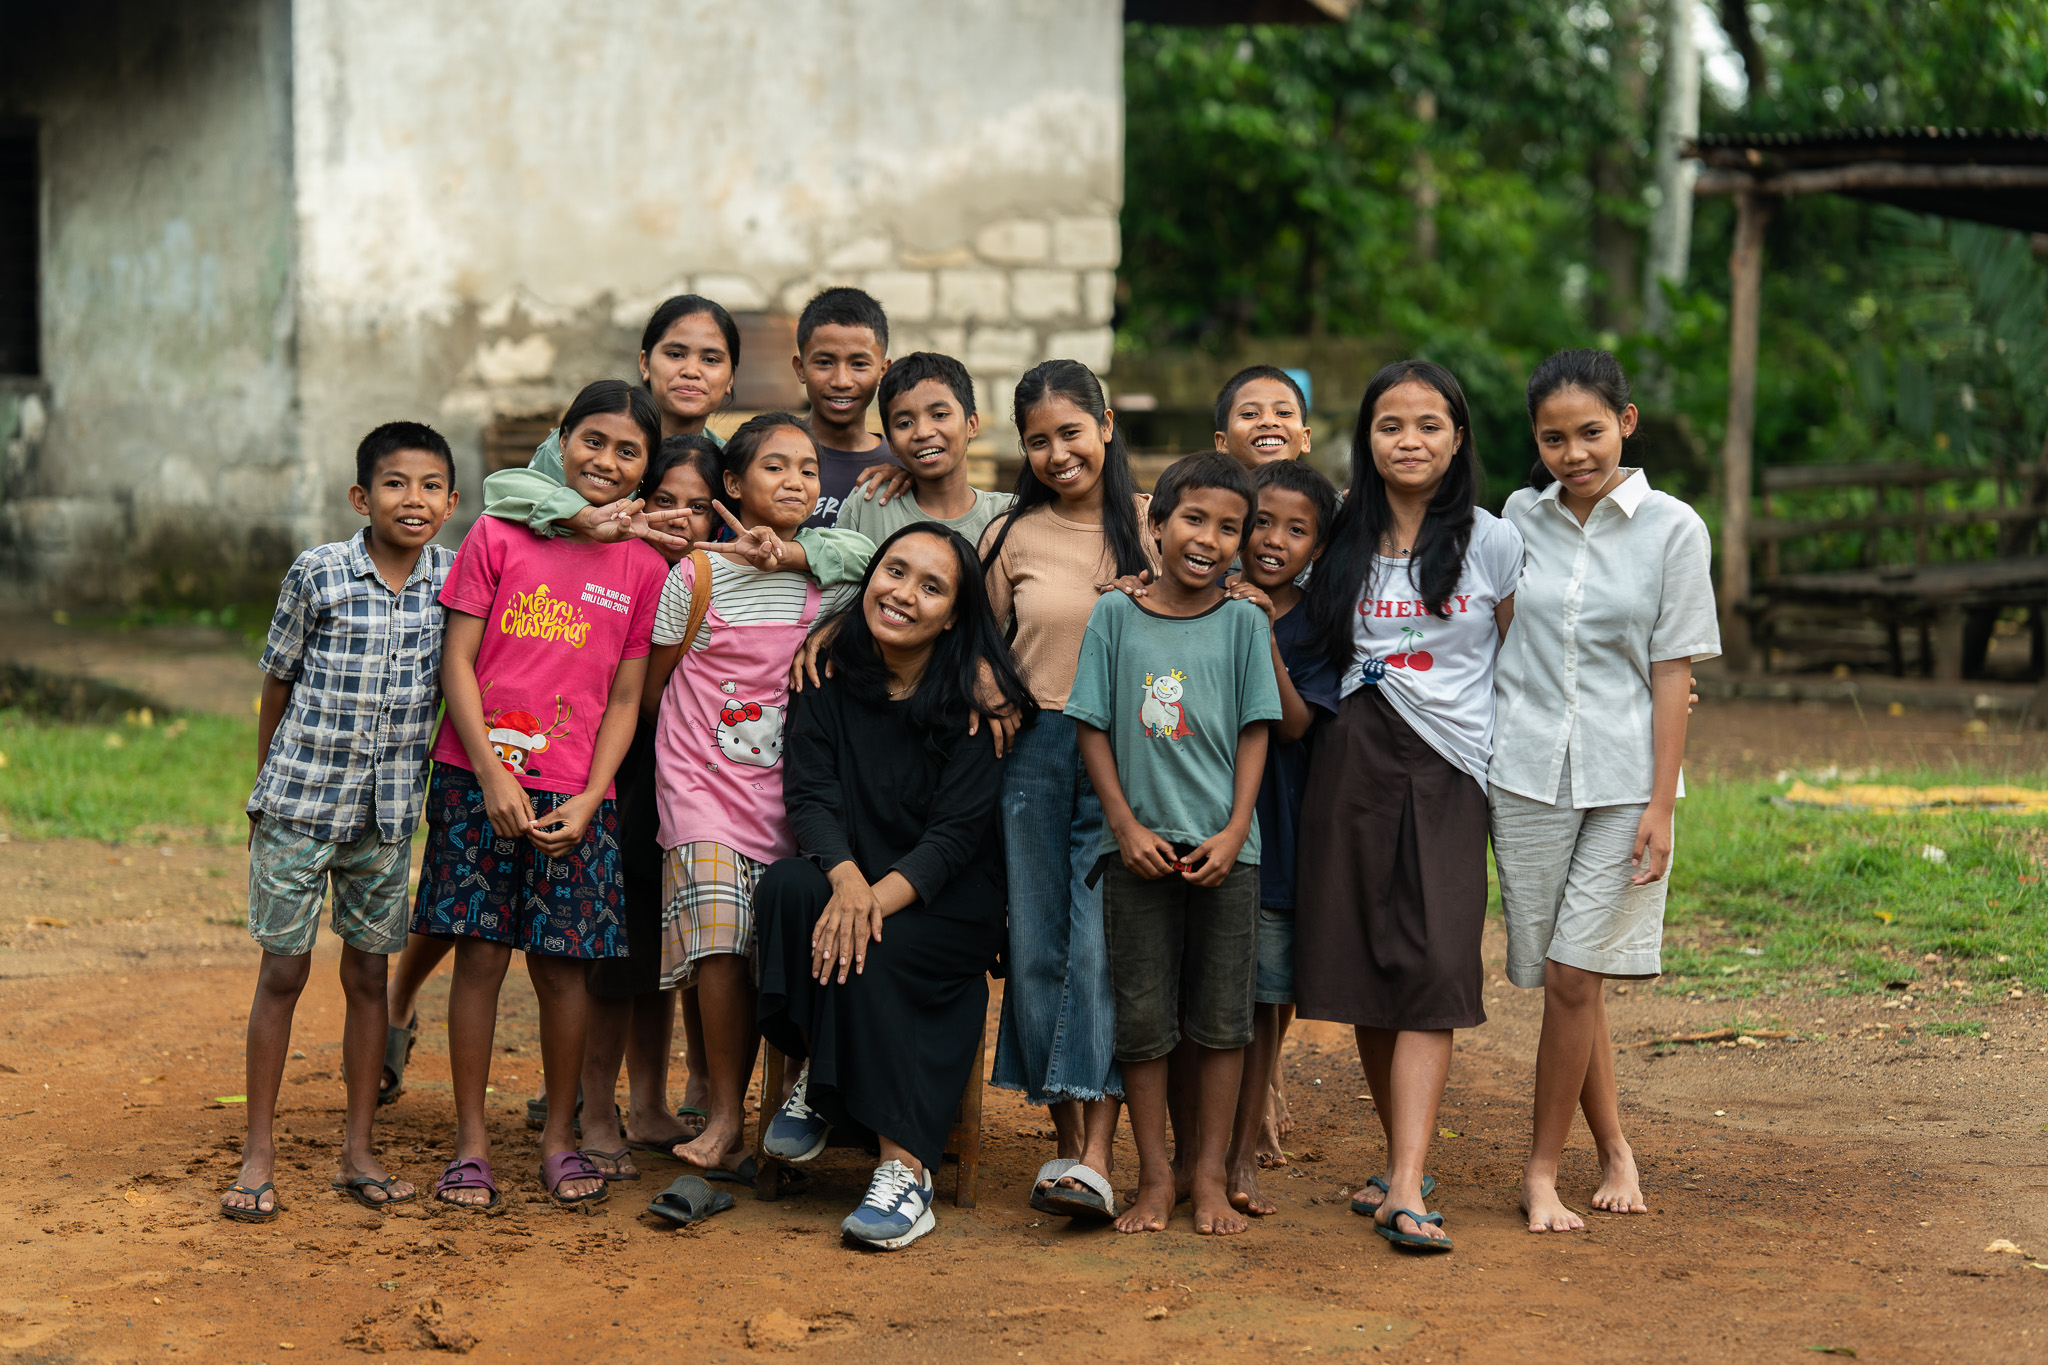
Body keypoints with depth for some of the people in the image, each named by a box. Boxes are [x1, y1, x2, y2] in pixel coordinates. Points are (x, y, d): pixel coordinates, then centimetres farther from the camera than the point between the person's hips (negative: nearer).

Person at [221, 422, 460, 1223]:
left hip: (388, 811, 2)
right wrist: (263, 793, 6)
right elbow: (278, 681, 1)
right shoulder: (317, 574, -9)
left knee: (369, 973, 10)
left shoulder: (458, 580, -2)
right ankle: (259, 1154, 11)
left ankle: (359, 1153, 19)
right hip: (299, 803, -2)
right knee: (283, 970, 2)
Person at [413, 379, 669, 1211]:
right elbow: (457, 662, -1)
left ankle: (560, 1137, 19)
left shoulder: (643, 568, 4)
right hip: (479, 779, -1)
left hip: (574, 797, 1)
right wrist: (493, 776, -10)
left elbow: (624, 699, 5)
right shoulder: (498, 536, 1)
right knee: (481, 954, 0)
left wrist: (587, 802, -6)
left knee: (561, 963, 4)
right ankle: (471, 1143, 9)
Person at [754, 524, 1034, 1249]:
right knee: (787, 887, -30)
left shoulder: (977, 690, -9)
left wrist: (881, 897, -30)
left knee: (865, 953, -32)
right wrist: (845, 877, -29)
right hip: (853, 880, 3)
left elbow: (958, 833, -14)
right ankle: (815, 1079, -13)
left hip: (952, 899, -3)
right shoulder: (832, 677, 1)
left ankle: (905, 1169, -29)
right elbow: (810, 794, -8)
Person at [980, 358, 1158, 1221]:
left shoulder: (1152, 524, 4)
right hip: (1035, 753, 3)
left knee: (1103, 944, -12)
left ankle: (1097, 1156, -16)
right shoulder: (1010, 538, 9)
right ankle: (1067, 1137, 12)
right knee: (1038, 946, 3)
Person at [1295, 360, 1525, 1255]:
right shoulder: (1346, 543, 10)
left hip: (1449, 774, -3)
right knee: (1366, 970, 3)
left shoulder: (1491, 542, 3)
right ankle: (1401, 1158, 17)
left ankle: (1407, 1192, -18)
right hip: (1353, 768, 3)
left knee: (1432, 971, -12)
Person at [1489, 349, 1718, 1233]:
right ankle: (1614, 1147, 22)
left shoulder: (1672, 530, -2)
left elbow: (1673, 675, -3)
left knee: (1572, 975, -7)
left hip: (1623, 778, -2)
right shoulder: (1521, 518, 6)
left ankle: (1542, 1170, 7)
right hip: (1526, 771, 3)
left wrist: (1661, 805, -7)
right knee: (1562, 980, 5)